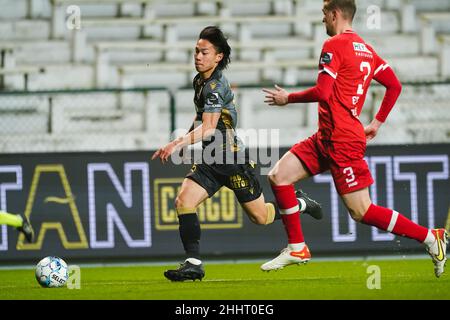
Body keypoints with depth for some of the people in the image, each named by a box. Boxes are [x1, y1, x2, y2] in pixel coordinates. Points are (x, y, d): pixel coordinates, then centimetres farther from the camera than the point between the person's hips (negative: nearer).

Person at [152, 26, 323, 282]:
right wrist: (183, 141, 22)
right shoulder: (200, 81, 9)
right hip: (211, 159, 8)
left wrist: (179, 143, -38)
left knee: (260, 217, 5)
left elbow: (208, 129, -29)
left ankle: (300, 203, 33)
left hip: (232, 159, -8)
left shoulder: (215, 86, -20)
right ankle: (194, 264, -12)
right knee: (183, 202, -13)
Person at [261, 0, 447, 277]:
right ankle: (297, 249, 9)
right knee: (278, 176, 5)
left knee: (361, 212, -8)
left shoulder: (334, 45, -12)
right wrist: (378, 122, 23)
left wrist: (288, 98, -4)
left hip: (342, 140, -10)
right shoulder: (366, 49, 14)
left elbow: (322, 92, -20)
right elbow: (395, 86, 17)